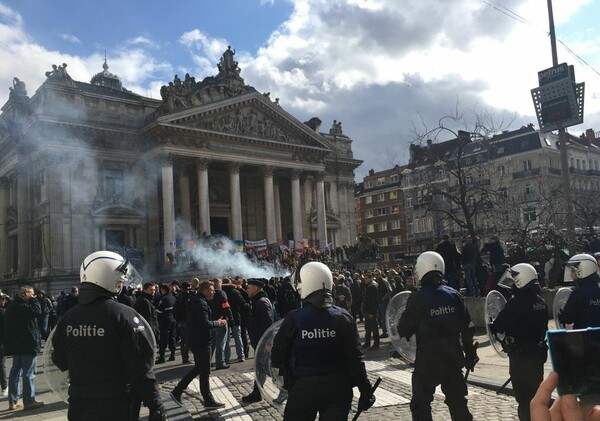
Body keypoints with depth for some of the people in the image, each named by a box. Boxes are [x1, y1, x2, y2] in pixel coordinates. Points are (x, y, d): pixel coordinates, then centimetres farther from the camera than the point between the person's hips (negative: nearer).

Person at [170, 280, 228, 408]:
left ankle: (177, 392, 22)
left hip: (195, 340, 10)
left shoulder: (195, 301, 11)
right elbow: (205, 323, -28)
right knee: (205, 372, 2)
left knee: (198, 368, 20)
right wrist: (218, 323, -12)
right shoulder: (201, 303, -20)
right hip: (201, 341, -10)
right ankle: (208, 400, 13)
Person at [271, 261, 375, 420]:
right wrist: (365, 391, 0)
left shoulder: (293, 319, -12)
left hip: (303, 389, -1)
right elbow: (355, 358, -8)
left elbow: (277, 358, -5)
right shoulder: (343, 317, -7)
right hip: (337, 389, 1)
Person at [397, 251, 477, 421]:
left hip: (428, 360, -4)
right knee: (457, 402, 19)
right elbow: (467, 328, 3)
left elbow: (404, 330, -9)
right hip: (453, 357, 5)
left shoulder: (417, 298, -13)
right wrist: (470, 354, 13)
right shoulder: (454, 295, -1)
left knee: (420, 405, 9)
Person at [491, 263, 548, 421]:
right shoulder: (541, 302, 4)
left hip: (520, 355, -7)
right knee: (536, 393, 19)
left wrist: (492, 325, 0)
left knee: (523, 396, 3)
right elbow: (543, 326, 13)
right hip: (538, 353, 8)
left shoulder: (516, 302, -20)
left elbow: (499, 326, -21)